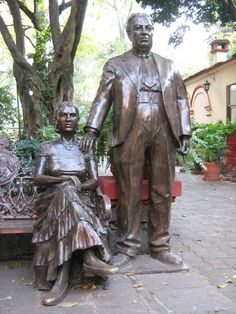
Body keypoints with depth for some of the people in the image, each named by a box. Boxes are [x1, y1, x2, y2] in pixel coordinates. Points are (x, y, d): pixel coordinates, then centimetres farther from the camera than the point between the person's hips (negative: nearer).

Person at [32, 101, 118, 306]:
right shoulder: (47, 147, 13)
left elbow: (94, 181, 7)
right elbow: (37, 179, 1)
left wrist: (78, 186, -16)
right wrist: (66, 180, -14)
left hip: (79, 200, 1)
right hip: (52, 199, -1)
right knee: (65, 193, -38)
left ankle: (62, 280, -42)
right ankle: (90, 258, -47)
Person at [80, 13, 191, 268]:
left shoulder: (168, 66, 20)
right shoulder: (115, 64, 14)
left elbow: (181, 100, 15)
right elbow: (103, 98, 5)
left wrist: (184, 133, 4)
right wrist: (92, 130, -7)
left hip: (163, 133, 3)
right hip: (129, 134, -2)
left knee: (162, 192, 4)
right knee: (129, 193, 0)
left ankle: (160, 246, 15)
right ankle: (128, 246, 10)